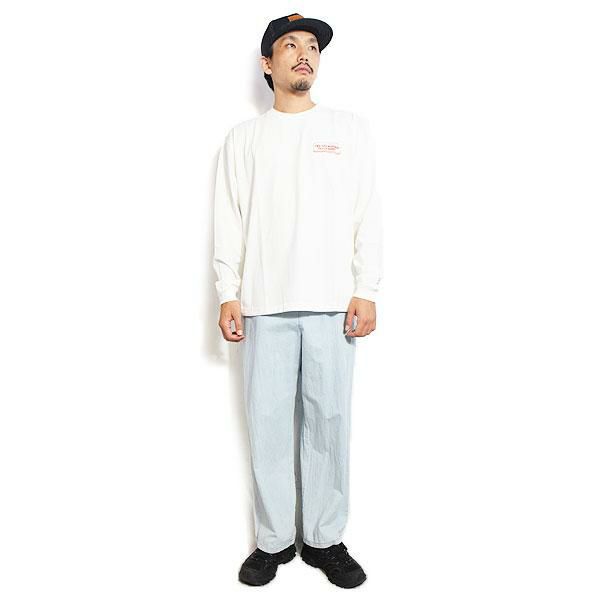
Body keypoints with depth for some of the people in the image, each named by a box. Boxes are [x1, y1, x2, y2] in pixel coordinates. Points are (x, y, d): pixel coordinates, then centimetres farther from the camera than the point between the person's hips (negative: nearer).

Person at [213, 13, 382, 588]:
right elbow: (229, 221, 9)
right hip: (264, 302, 1)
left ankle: (324, 539, 19)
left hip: (333, 302, 0)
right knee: (268, 424, 3)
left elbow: (368, 214, 7)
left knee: (329, 421, 2)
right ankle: (273, 540, 19)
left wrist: (366, 291, -2)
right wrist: (228, 294, 0)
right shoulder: (243, 137, 14)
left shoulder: (351, 128, 13)